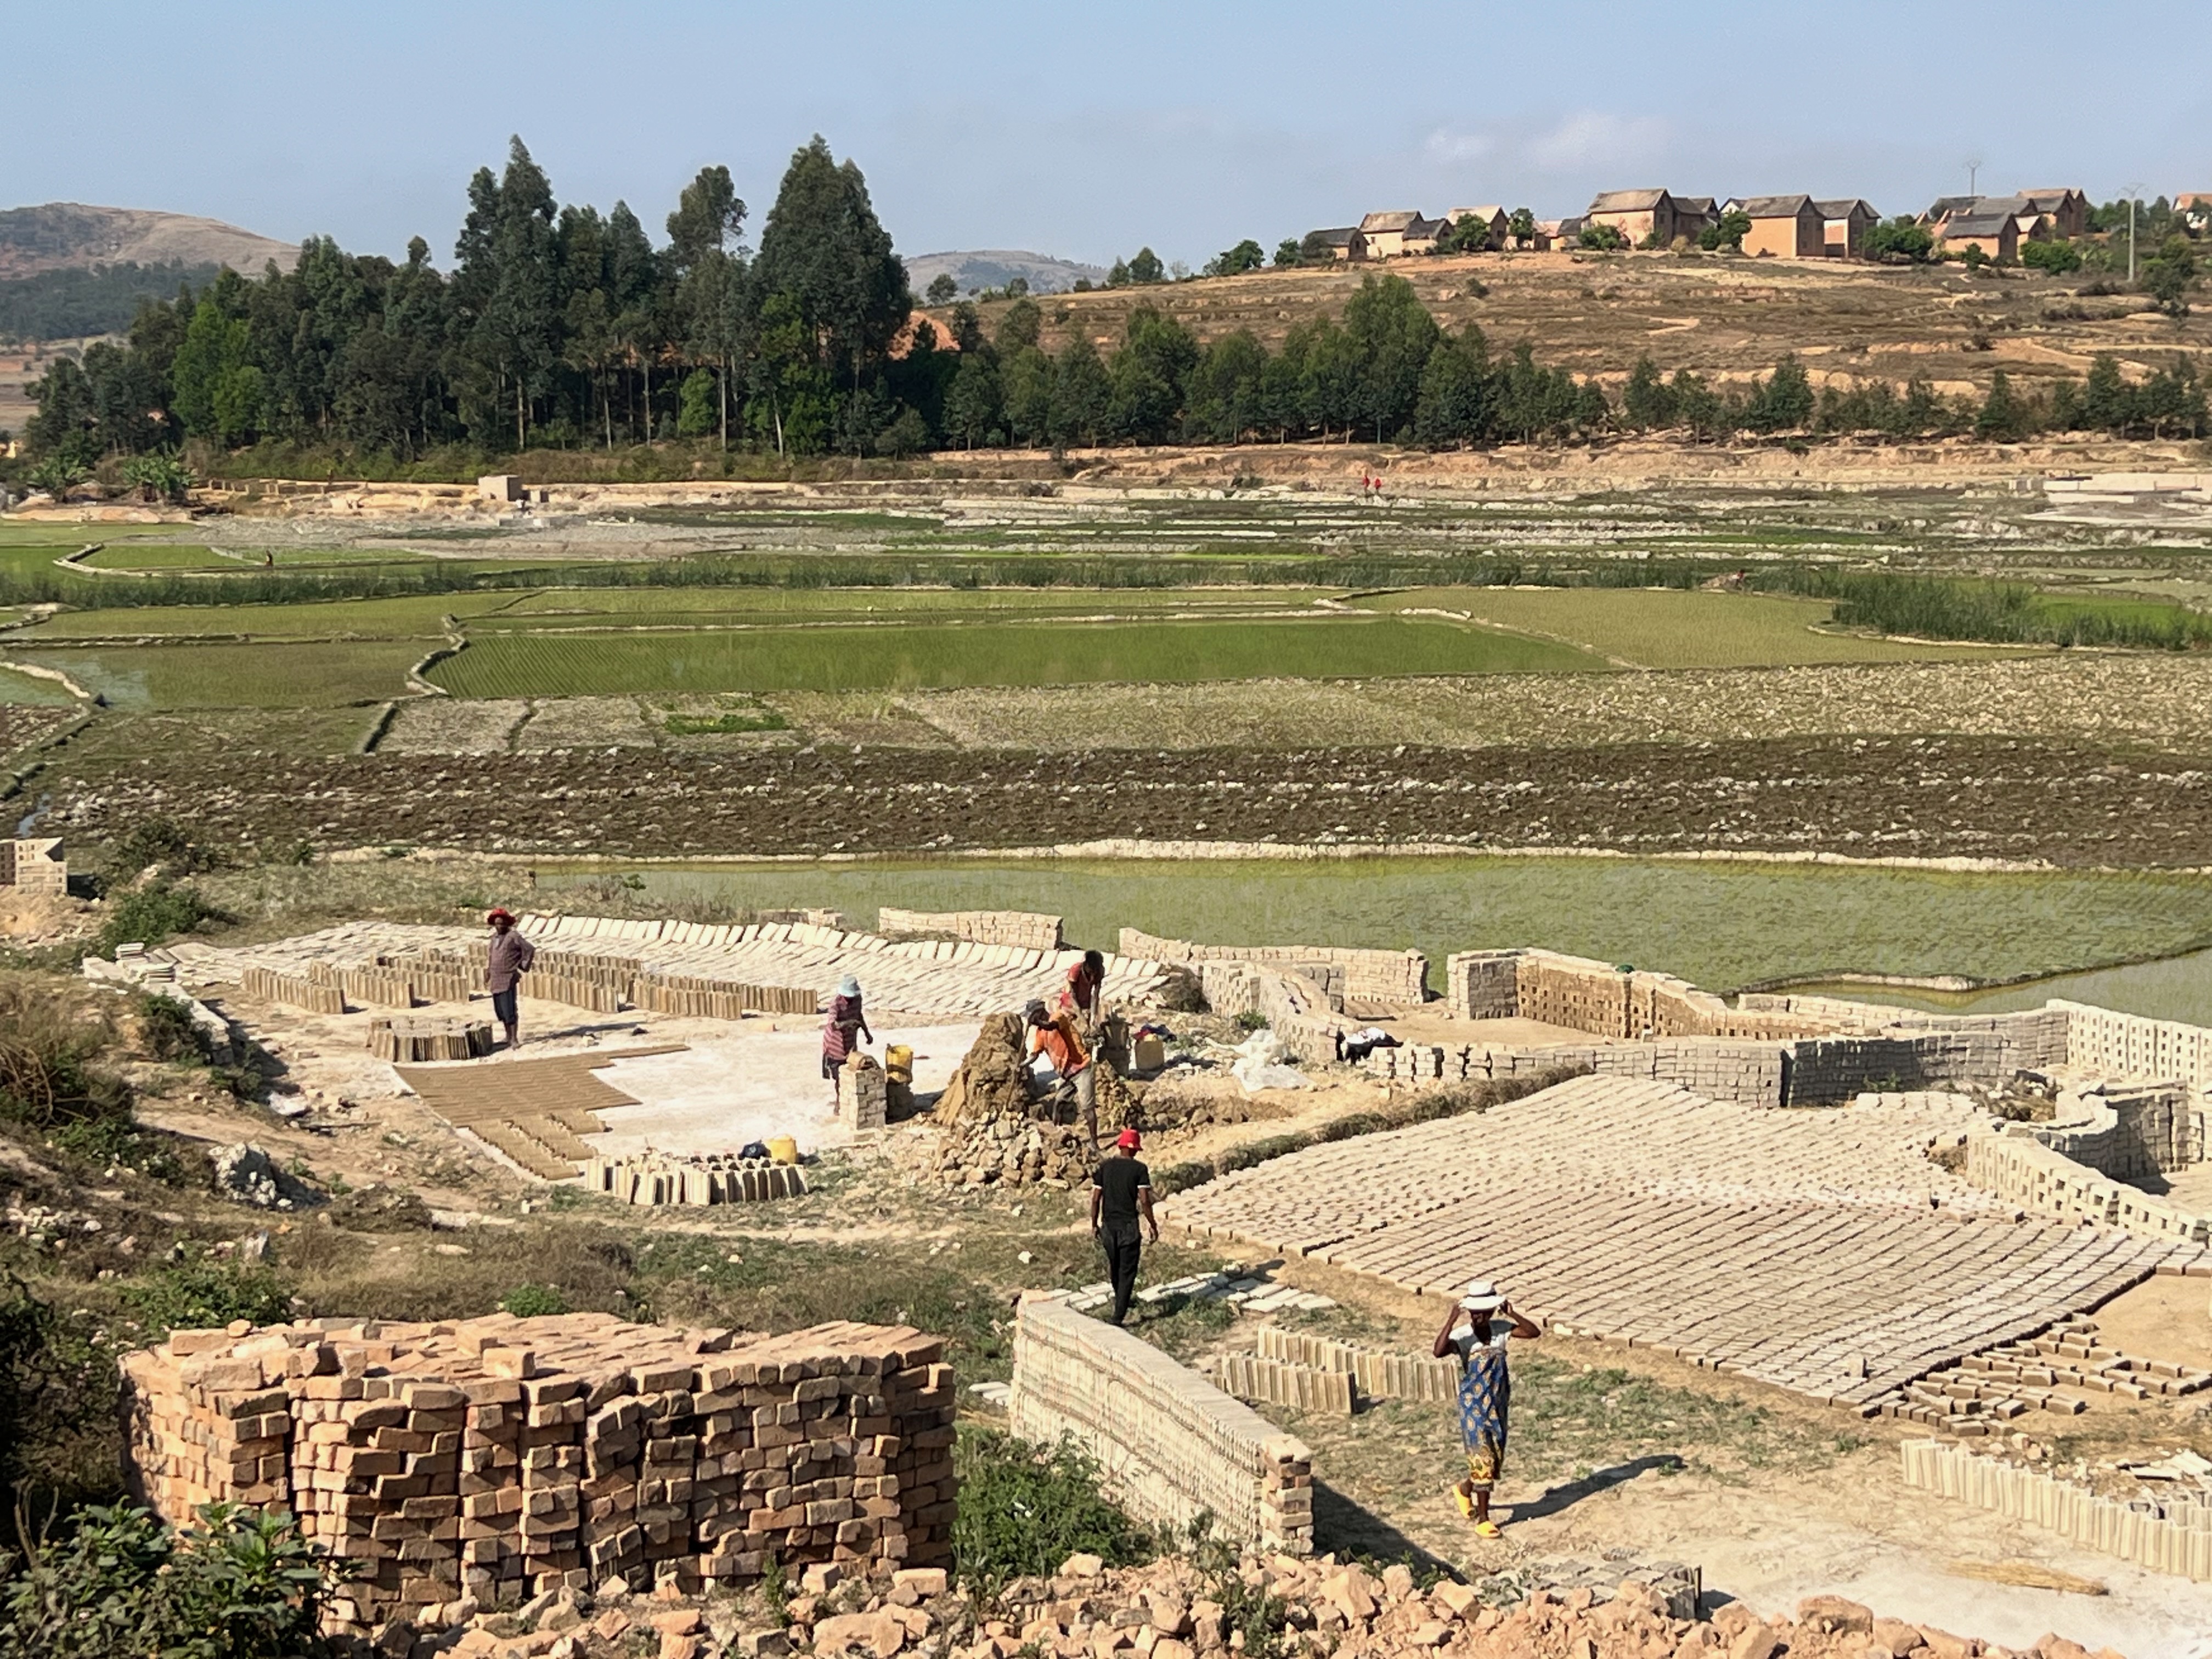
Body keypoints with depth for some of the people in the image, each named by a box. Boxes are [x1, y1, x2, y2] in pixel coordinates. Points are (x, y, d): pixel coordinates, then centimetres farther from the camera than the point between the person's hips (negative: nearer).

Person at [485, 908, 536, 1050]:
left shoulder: (513, 937, -9)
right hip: (496, 979, 7)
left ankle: (514, 1039, -7)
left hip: (508, 980, -7)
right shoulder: (494, 938, 13)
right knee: (499, 1011, 12)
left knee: (510, 1010, -11)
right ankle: (508, 1036, 25)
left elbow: (530, 949, -8)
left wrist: (523, 967, -3)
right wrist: (489, 972, 20)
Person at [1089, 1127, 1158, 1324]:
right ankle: (1119, 1316, -7)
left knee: (1114, 1265, 23)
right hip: (1129, 1225, -4)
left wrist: (1094, 1225, 13)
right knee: (1127, 1270, 1)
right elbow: (1145, 1201, -13)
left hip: (1108, 1225, 4)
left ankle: (1121, 1302, 45)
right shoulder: (1139, 1169, -8)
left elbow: (1096, 1199, 2)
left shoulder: (1104, 1167, 2)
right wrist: (1153, 1226, -2)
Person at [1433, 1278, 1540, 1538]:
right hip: (1473, 1406, -5)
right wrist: (1451, 1320, -38)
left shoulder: (1501, 1329, 0)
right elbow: (1439, 1352, -32)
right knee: (1482, 1461, -6)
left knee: (1496, 1461, 14)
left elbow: (1534, 1333, -8)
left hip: (1498, 1404, 5)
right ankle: (1482, 1519, 4)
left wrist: (1512, 1314, -18)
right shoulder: (1461, 1336, -14)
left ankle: (1464, 1489, 43)